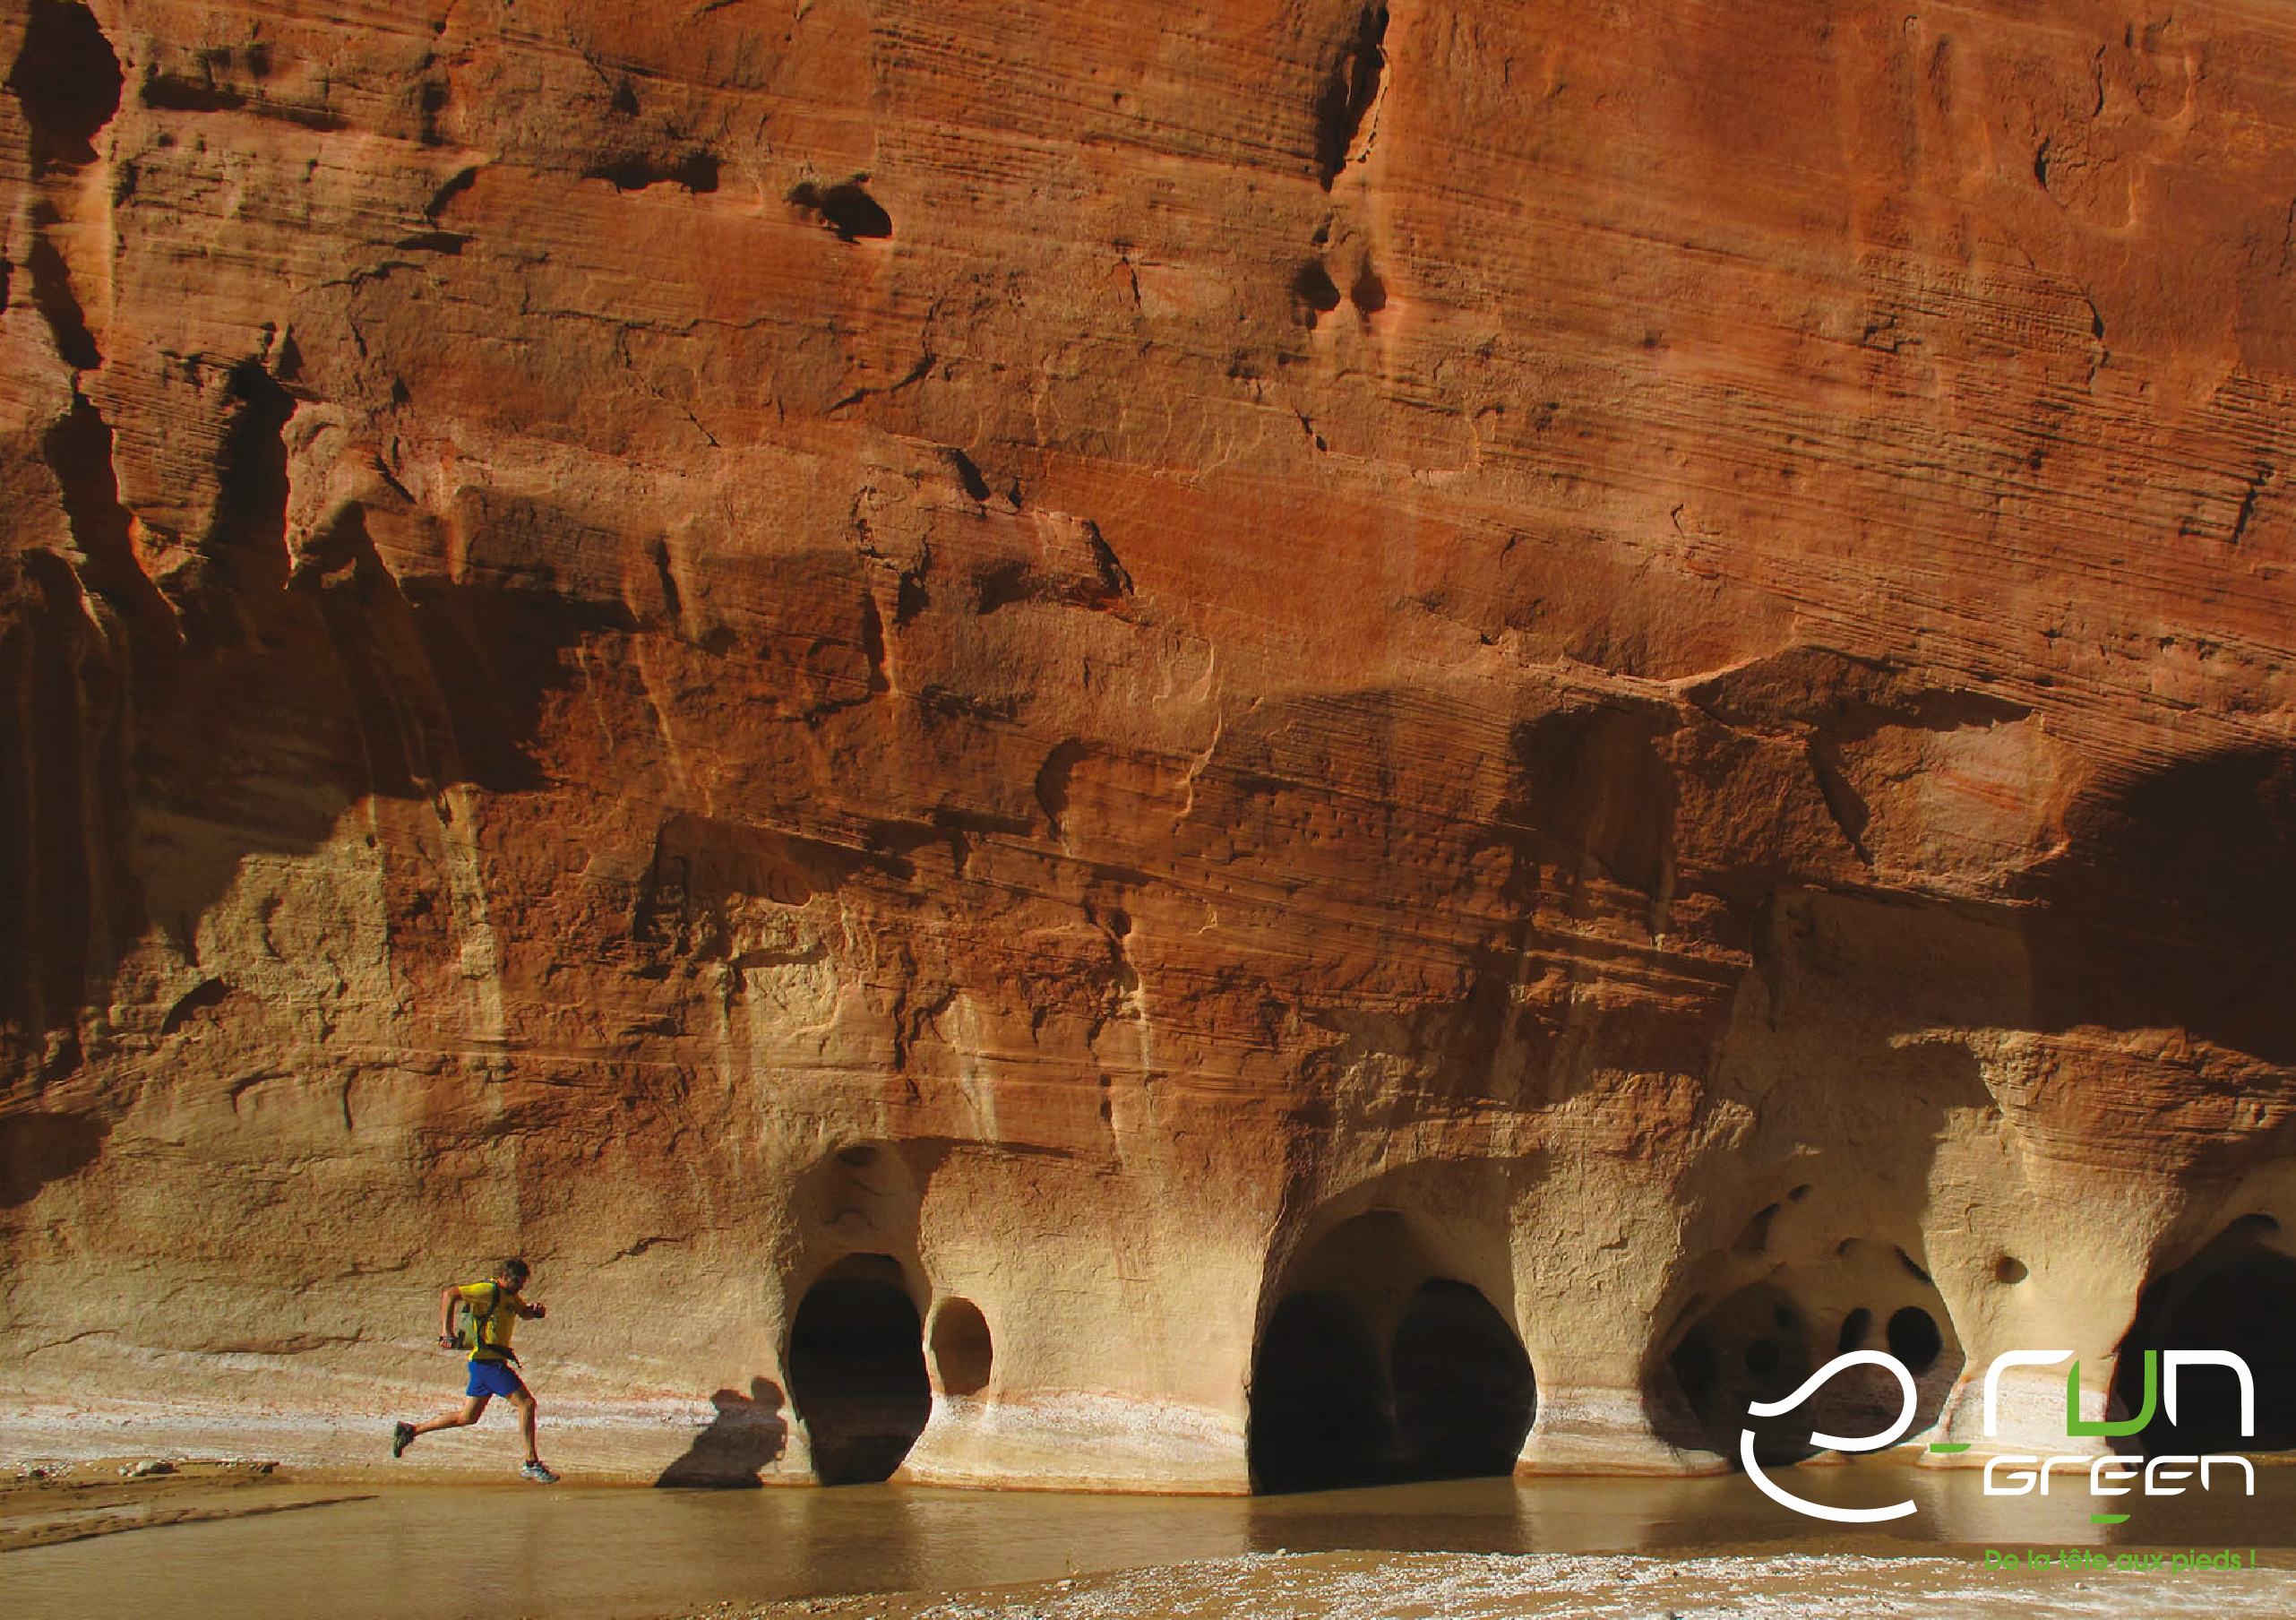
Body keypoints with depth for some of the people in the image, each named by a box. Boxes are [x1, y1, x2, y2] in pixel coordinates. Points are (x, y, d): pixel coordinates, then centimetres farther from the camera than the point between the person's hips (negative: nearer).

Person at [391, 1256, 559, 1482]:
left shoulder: (510, 1295, 15)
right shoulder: (489, 1290, -13)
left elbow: (524, 1312, 30)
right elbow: (449, 1294, -19)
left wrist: (534, 1311, 5)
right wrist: (446, 1331, -24)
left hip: (482, 1362, 10)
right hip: (488, 1360, -10)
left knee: (467, 1417, 16)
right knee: (526, 1403, -11)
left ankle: (409, 1430, 22)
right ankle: (532, 1465, -9)